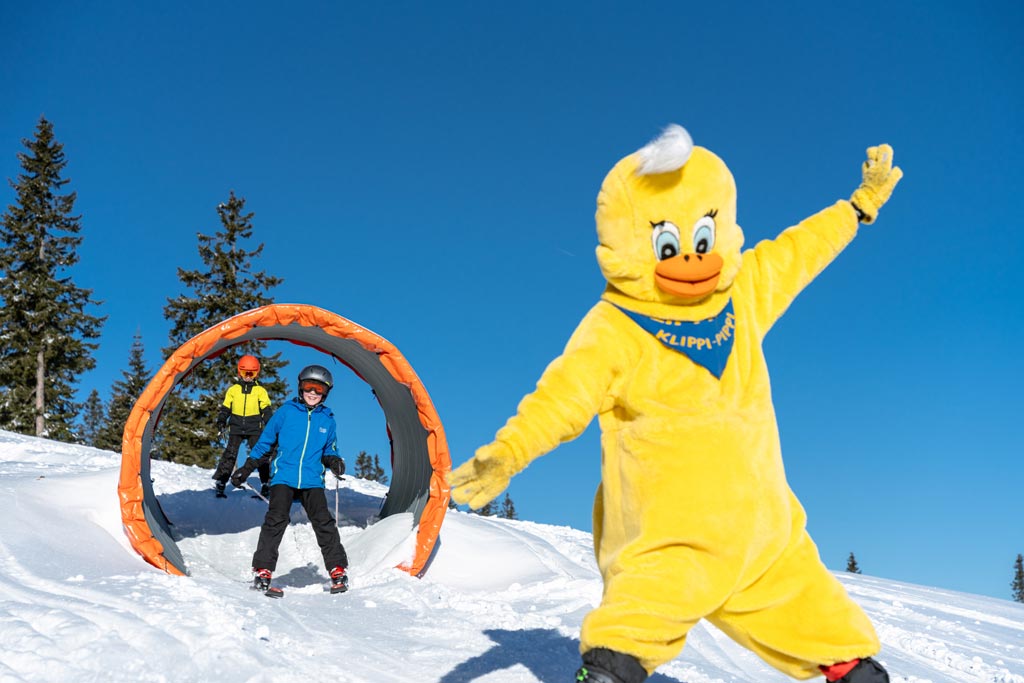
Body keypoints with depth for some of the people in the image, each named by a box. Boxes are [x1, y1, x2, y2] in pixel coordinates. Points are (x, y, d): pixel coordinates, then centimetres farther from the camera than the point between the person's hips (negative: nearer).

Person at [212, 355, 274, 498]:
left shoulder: (260, 391, 7)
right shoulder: (233, 389, 11)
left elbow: (266, 409, 7)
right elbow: (225, 407, 15)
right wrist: (221, 419, 0)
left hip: (255, 428, -1)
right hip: (236, 427, 1)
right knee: (230, 454, -4)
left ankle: (266, 484, 2)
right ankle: (220, 483, 2)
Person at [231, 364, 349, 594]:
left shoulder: (328, 420, 11)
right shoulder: (286, 412, 5)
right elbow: (265, 441, 11)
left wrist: (334, 461, -2)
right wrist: (246, 468, 10)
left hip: (312, 481, 1)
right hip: (283, 477, -1)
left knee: (324, 522, -8)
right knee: (275, 520, -13)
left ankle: (338, 570, -1)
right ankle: (262, 570, -4)